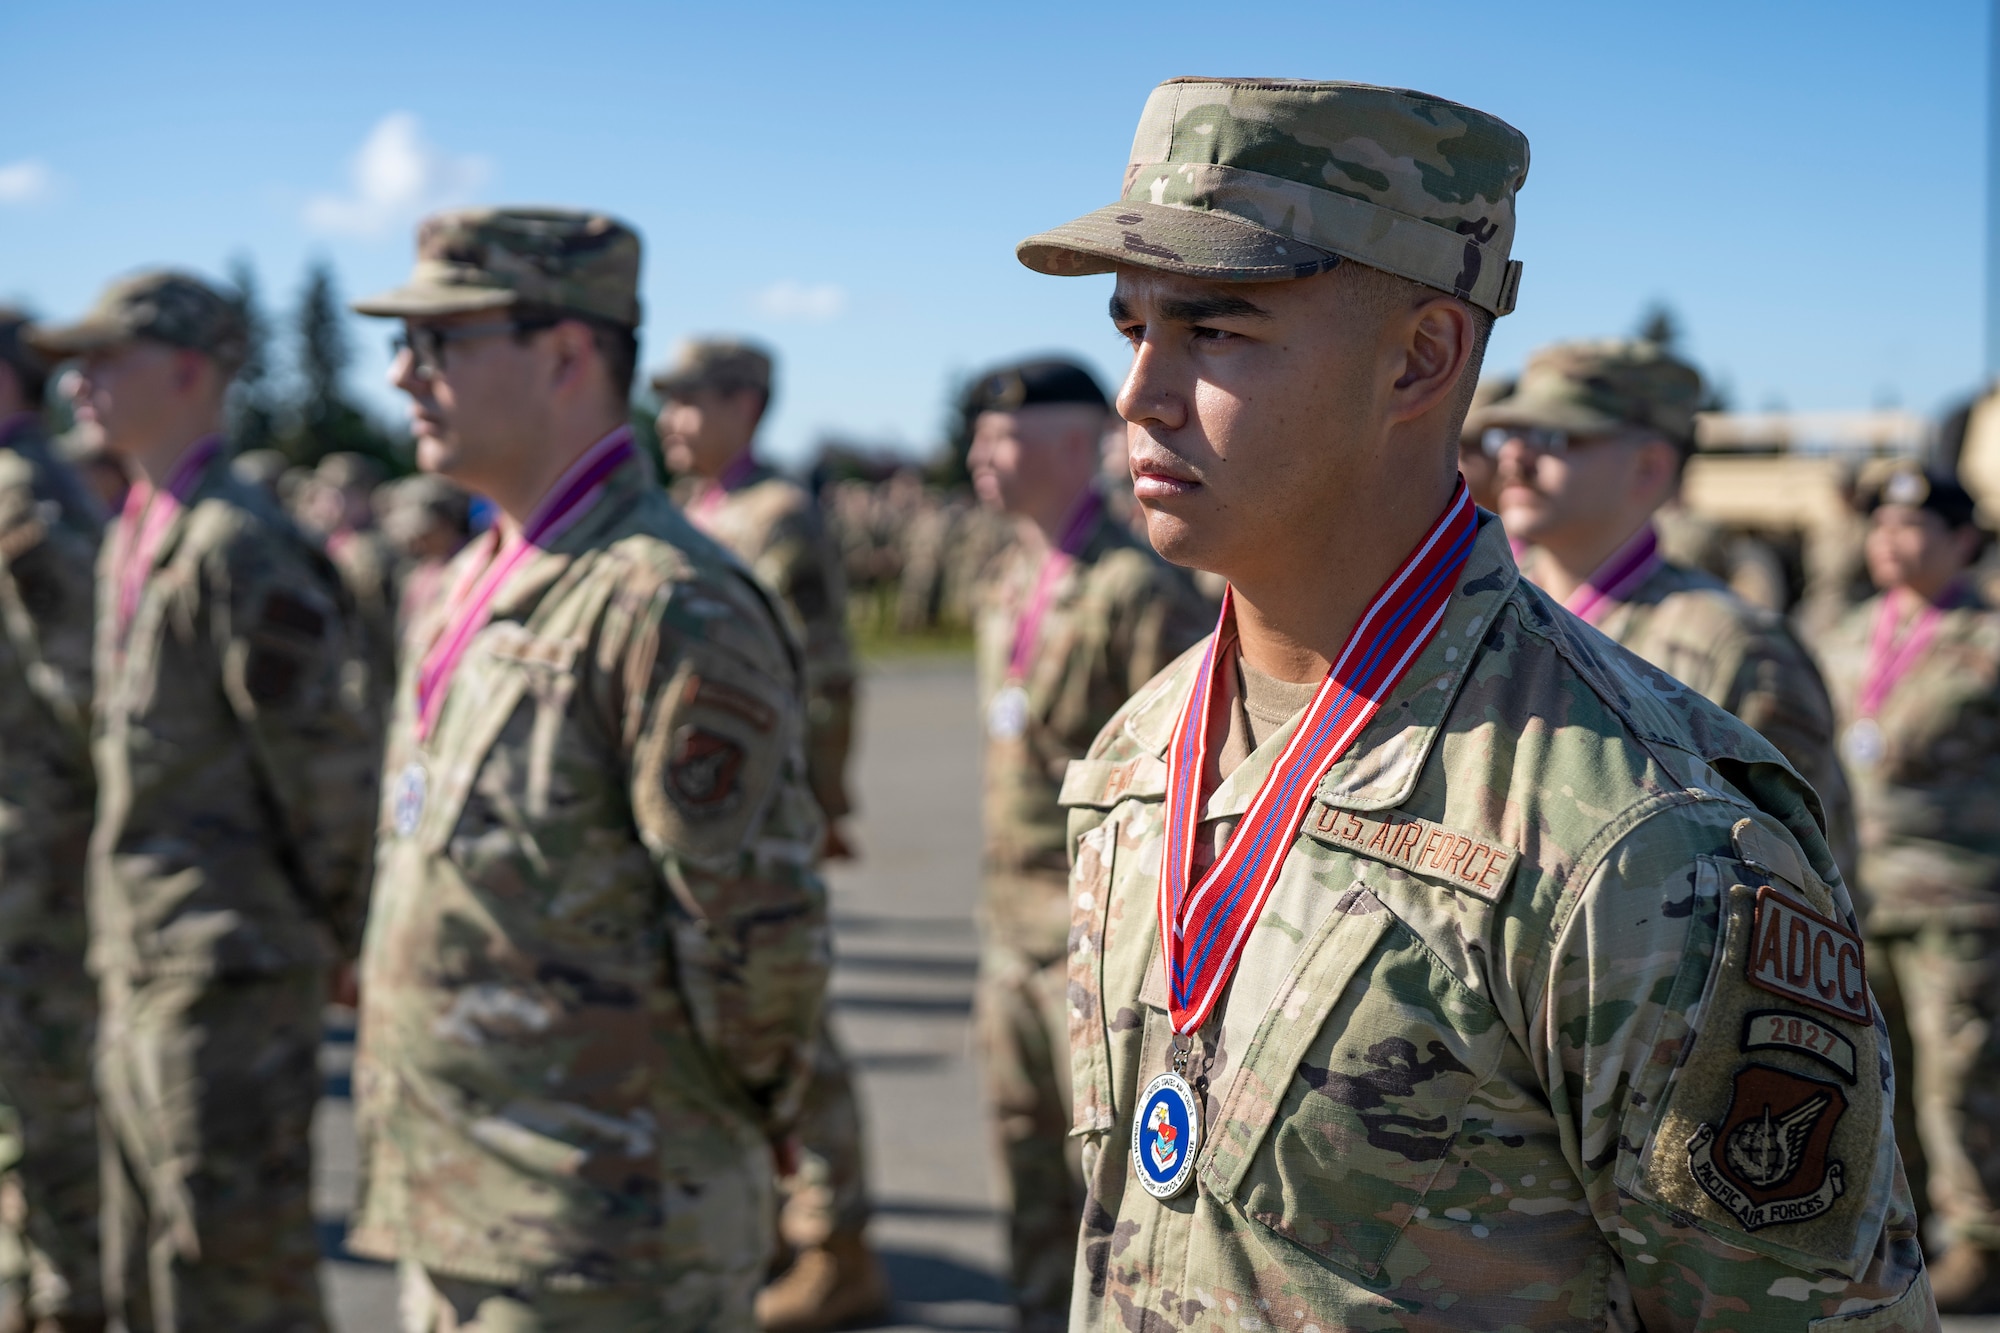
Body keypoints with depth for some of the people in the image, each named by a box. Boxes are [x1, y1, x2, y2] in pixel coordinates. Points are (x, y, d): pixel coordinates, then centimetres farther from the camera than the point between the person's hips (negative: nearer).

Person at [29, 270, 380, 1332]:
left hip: (229, 977, -10)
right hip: (139, 974, 10)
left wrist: (324, 930, -8)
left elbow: (329, 767, -18)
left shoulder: (239, 548, -17)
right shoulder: (130, 540, 14)